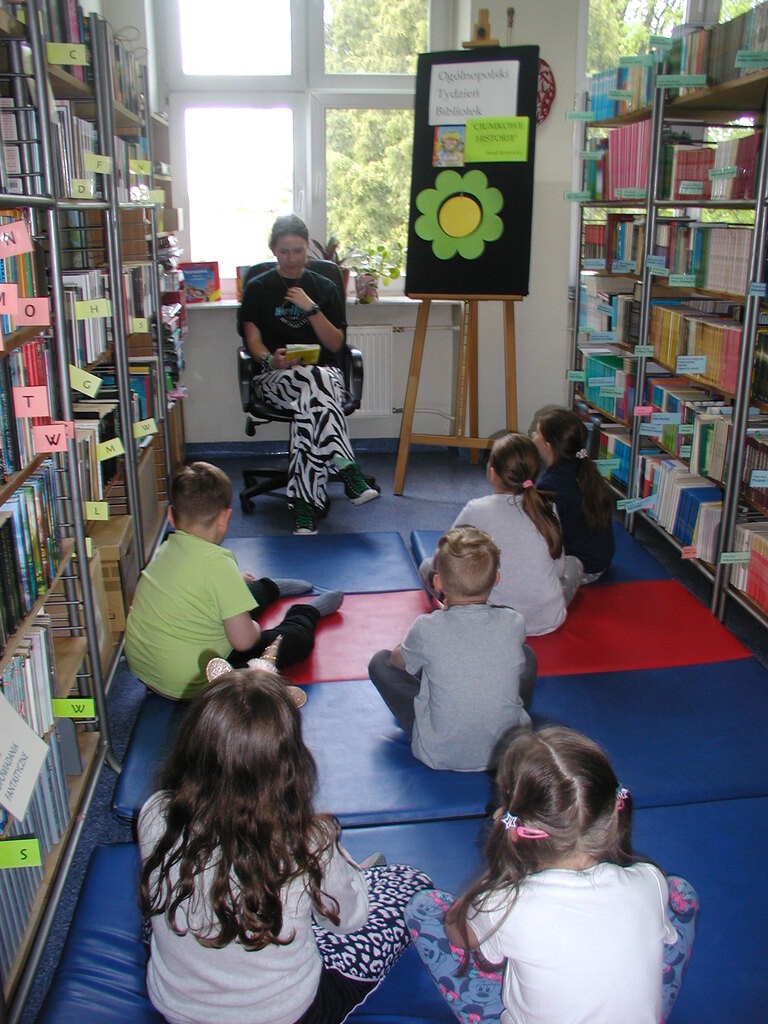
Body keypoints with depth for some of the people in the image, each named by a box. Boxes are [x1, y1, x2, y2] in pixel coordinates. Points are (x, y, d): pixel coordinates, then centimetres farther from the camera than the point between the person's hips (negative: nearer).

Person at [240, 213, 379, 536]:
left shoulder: (324, 288, 17)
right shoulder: (258, 289, 13)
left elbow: (335, 344, 7)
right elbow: (253, 340, 3)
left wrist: (311, 308, -6)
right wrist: (271, 359, -19)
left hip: (325, 373, 1)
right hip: (275, 376, -1)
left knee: (310, 401, -37)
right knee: (316, 383, -37)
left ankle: (304, 505, -43)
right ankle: (349, 472, -44)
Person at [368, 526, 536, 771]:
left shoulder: (427, 629, -19)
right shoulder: (513, 624, -13)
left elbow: (398, 660, 3)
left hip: (439, 756, -2)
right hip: (508, 753, 3)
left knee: (380, 662, 10)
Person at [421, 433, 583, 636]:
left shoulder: (476, 511, -14)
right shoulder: (548, 509, -5)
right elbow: (558, 567, 5)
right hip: (548, 620, 3)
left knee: (428, 566, 16)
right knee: (572, 563, 31)